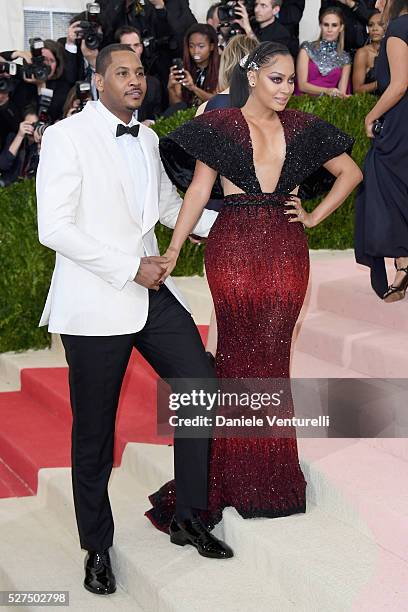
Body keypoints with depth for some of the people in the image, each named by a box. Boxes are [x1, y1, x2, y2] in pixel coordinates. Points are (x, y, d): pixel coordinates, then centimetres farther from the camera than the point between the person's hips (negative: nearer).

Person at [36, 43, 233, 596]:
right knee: (94, 433, 5)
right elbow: (54, 228, -16)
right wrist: (131, 268, -18)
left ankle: (189, 517, 20)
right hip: (95, 304, -6)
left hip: (152, 293, 6)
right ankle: (97, 547, 24)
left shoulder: (146, 139, 13)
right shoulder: (67, 136, -9)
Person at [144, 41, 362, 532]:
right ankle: (233, 470, 14)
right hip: (234, 250, -2)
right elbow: (198, 191, -4)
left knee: (272, 354, 7)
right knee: (238, 354, 2)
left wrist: (314, 216, 6)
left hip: (286, 252, 3)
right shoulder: (219, 125, 0)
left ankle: (270, 469, 19)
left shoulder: (302, 128, 8)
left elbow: (350, 172, 17)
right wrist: (172, 251, -13)